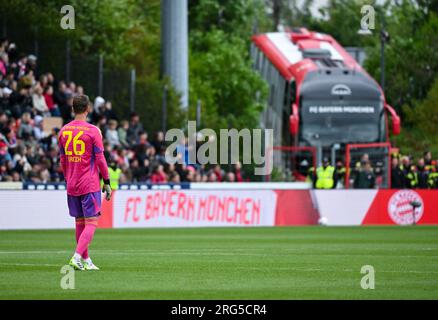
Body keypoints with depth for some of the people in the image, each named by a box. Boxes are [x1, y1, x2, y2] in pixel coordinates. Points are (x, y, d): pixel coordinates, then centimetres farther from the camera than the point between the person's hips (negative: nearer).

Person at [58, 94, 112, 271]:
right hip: (90, 184, -5)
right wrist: (107, 182, -2)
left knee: (80, 222, 13)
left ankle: (86, 261, 18)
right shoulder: (92, 131, -9)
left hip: (71, 185, 6)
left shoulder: (64, 131, 6)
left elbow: (62, 160, 13)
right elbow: (100, 159, -8)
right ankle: (77, 257, -21)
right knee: (91, 223, -4)